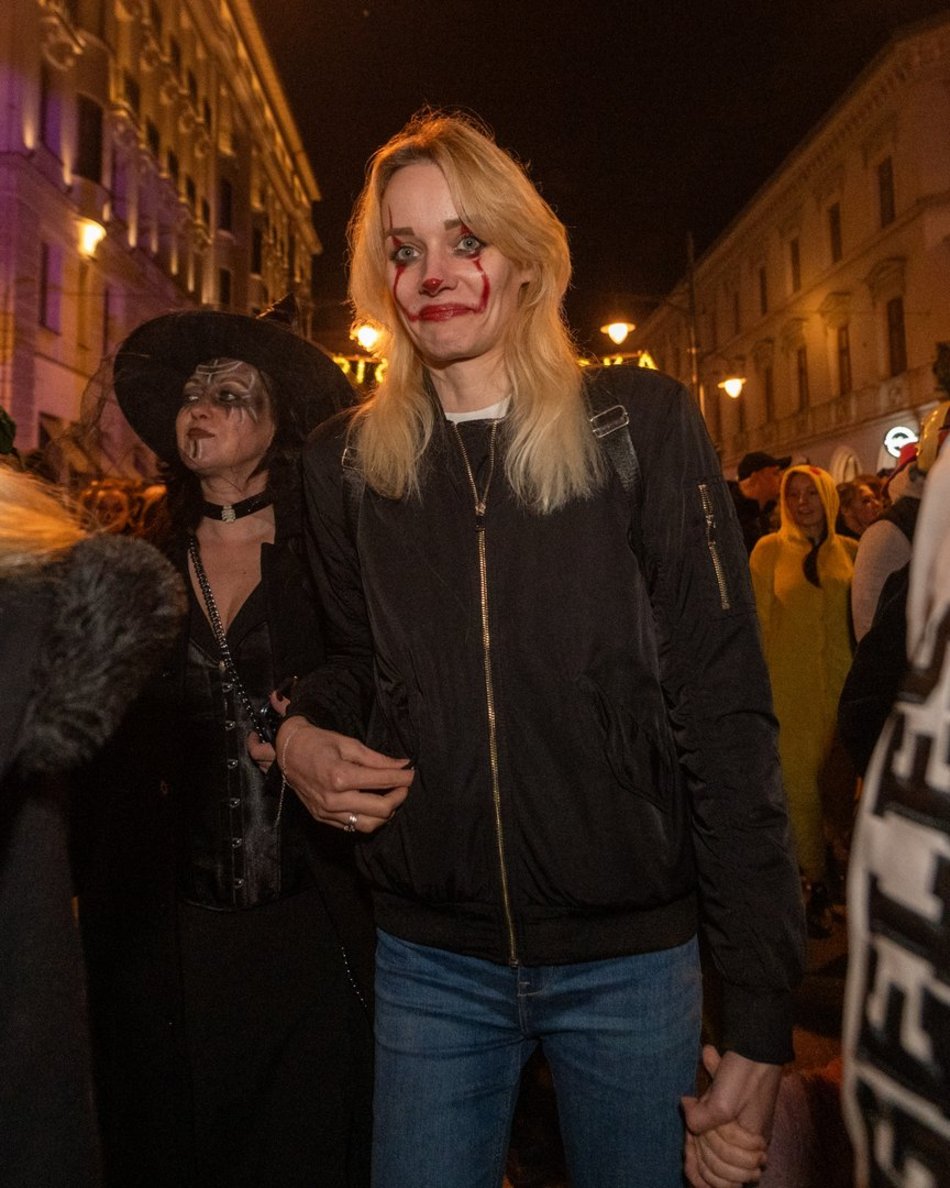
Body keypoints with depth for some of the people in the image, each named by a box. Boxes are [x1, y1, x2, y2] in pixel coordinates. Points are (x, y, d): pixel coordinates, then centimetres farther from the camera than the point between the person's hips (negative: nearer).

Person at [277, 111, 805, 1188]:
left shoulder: (641, 425, -9)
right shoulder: (345, 460, 1)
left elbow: (725, 715, -11)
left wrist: (759, 1026, -13)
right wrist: (299, 734, -10)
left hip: (630, 954, -1)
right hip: (428, 960, 2)